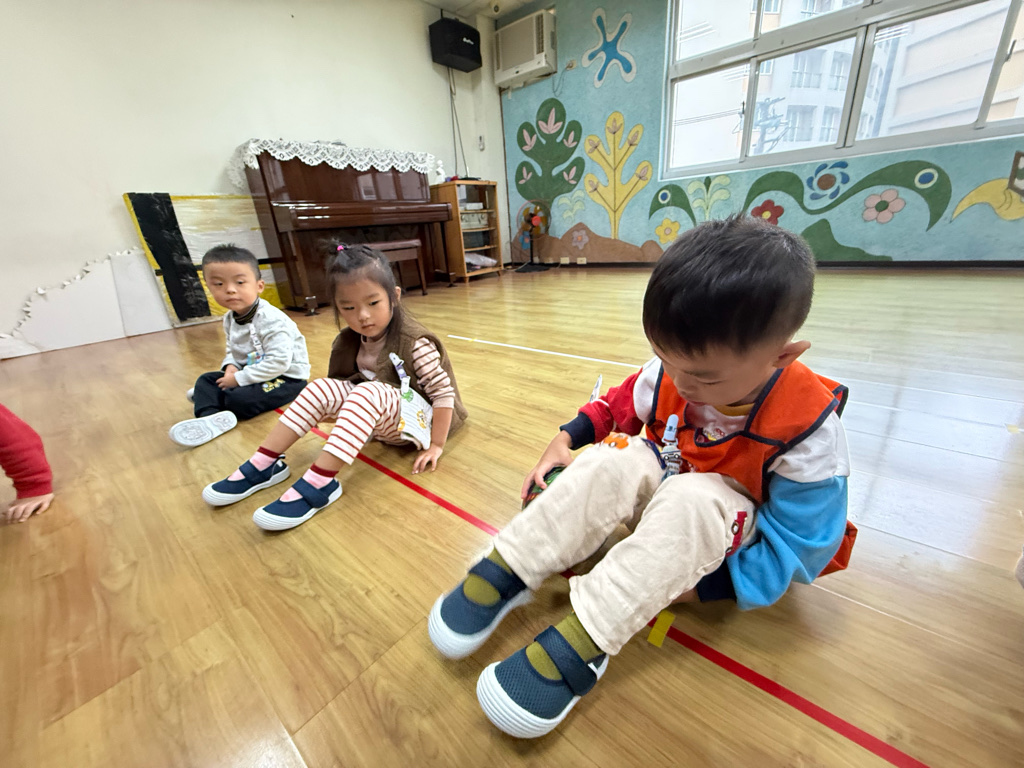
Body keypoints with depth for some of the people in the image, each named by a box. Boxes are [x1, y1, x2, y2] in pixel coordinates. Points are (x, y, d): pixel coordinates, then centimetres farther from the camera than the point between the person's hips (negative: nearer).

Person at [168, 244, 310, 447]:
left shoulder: (271, 320, -24)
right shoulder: (230, 318, 4)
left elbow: (278, 362, -30)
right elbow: (232, 350, 16)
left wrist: (239, 378, -24)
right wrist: (231, 366, -8)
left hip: (286, 376, -9)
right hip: (250, 371, 9)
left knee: (238, 398, -25)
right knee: (206, 380, 3)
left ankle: (207, 400, 5)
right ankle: (211, 417, -20)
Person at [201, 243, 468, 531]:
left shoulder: (415, 343, -20)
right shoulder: (349, 342, 0)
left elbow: (444, 392, -19)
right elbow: (346, 386, 12)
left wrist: (436, 446, -18)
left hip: (415, 419, -6)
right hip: (375, 416, 7)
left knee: (368, 393, -34)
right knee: (321, 387, -12)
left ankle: (319, 483, -34)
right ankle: (263, 464, -6)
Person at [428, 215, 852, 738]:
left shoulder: (810, 431, -26)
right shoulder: (674, 372, -16)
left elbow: (798, 548, -19)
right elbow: (621, 405, 0)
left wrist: (699, 585, -25)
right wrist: (566, 440, -14)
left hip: (733, 528, -3)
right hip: (669, 491, 4)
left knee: (692, 498, -38)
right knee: (615, 461, -30)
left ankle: (581, 642, -33)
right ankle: (505, 572, -24)